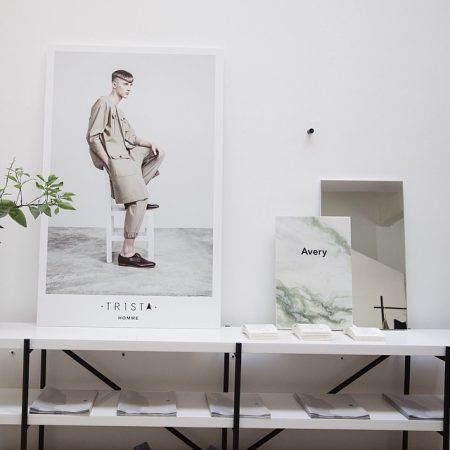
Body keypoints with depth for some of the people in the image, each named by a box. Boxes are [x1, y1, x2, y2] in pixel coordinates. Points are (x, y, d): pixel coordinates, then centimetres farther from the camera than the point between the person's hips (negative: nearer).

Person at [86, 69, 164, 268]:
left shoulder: (118, 110, 25)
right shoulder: (104, 103, -5)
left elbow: (132, 138, 24)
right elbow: (92, 137, -13)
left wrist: (150, 144, 7)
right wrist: (108, 162, -17)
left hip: (125, 154, 10)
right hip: (113, 157, -10)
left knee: (158, 154, 14)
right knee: (139, 200, -19)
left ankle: (134, 195, 6)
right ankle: (127, 253, -20)